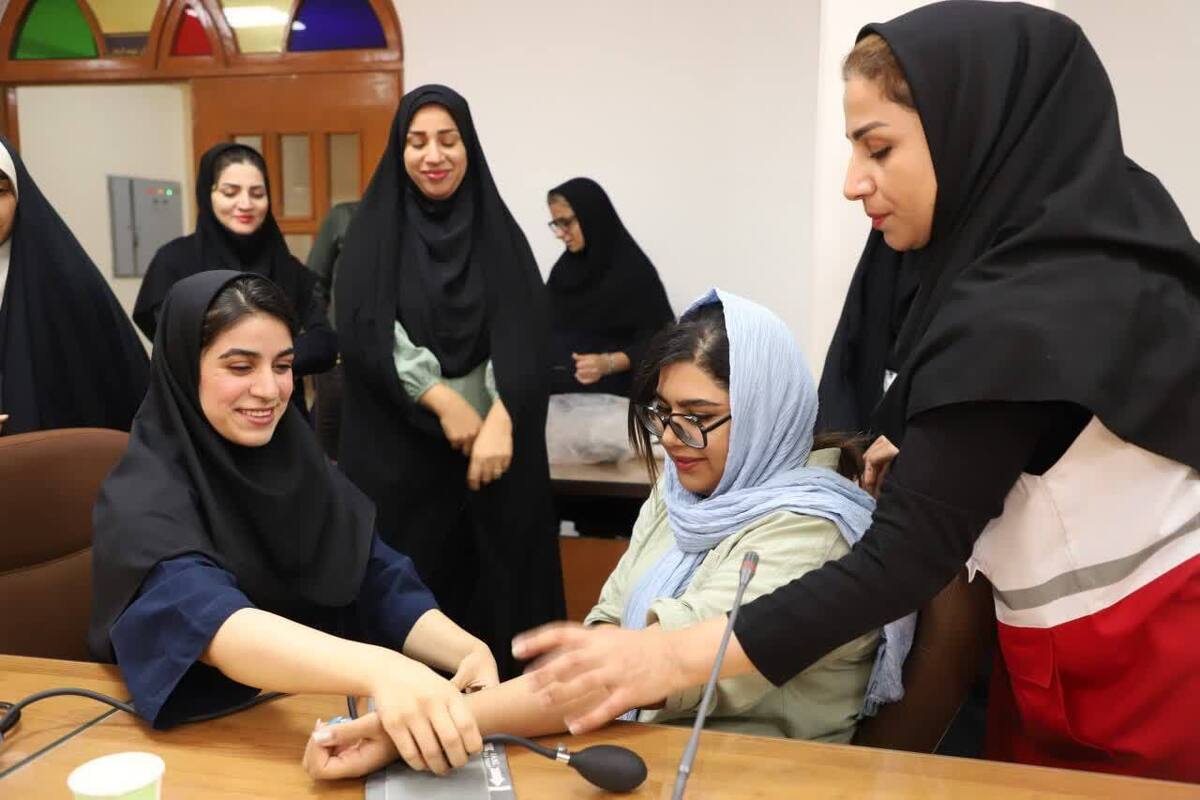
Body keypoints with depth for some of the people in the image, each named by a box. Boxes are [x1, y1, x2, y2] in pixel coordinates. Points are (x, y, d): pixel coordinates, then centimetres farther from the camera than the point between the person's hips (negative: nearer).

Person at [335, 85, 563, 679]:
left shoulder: (498, 231, 6)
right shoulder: (374, 231, 4)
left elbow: (524, 334, -6)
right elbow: (363, 330, -8)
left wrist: (499, 423, -21)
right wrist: (443, 401, -16)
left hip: (493, 440, 1)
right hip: (398, 445, -1)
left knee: (491, 582, 3)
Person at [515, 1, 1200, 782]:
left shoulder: (1015, 315, -27)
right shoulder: (1093, 237, -1)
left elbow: (906, 557, -27)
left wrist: (677, 657, -28)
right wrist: (922, 444, 16)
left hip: (1125, 665, -8)